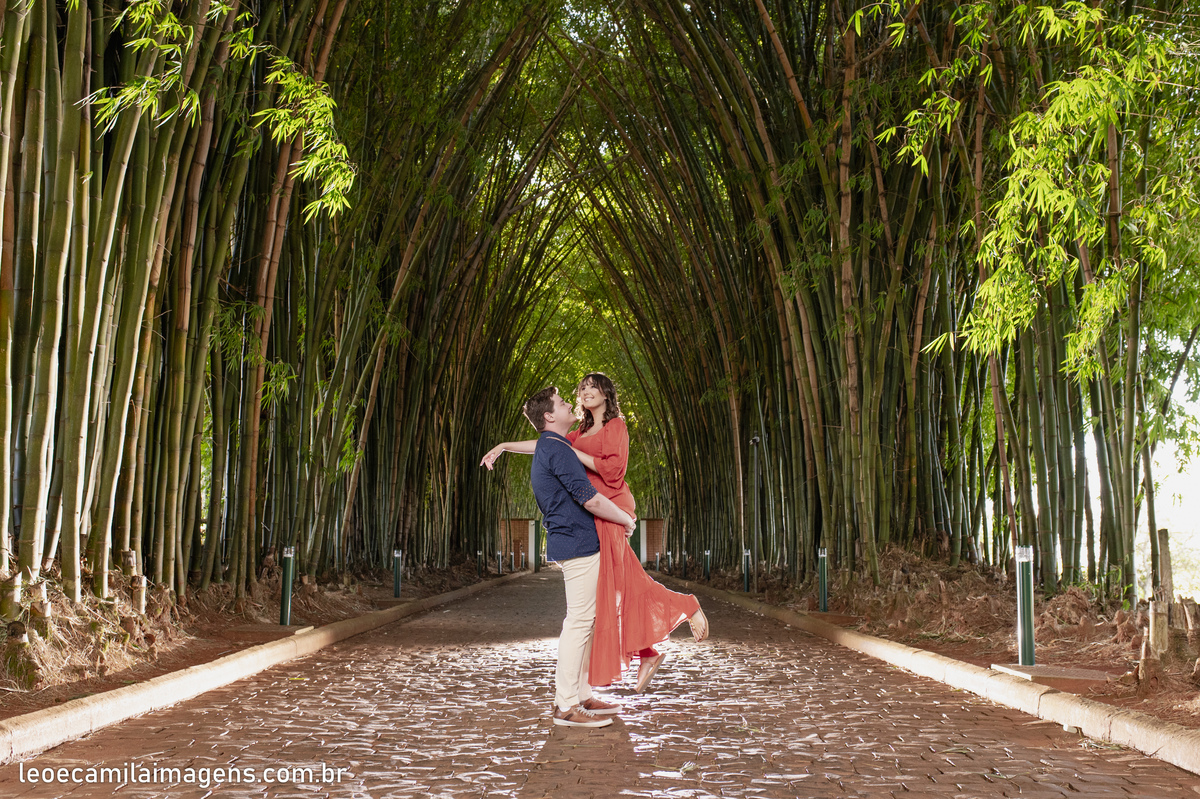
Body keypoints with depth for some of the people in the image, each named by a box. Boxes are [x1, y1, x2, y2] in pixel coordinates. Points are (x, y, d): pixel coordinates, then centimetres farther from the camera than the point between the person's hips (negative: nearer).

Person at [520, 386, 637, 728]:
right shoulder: (557, 449, -15)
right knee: (579, 622, -9)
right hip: (578, 544, -11)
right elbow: (590, 498, -19)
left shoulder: (544, 450, 19)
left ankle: (580, 695, 19)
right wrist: (626, 519, -5)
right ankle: (566, 705, -7)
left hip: (567, 543, 11)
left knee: (583, 622, 14)